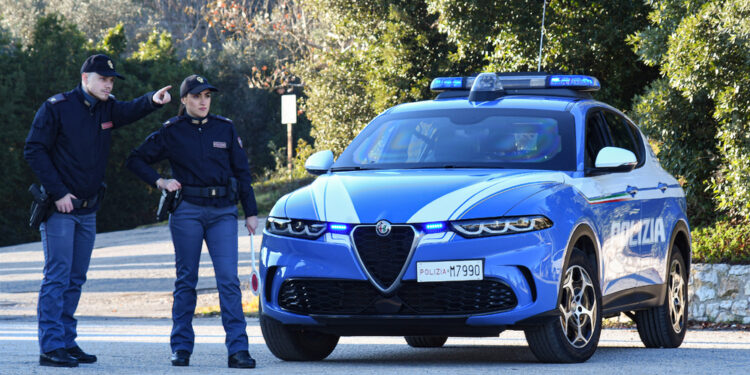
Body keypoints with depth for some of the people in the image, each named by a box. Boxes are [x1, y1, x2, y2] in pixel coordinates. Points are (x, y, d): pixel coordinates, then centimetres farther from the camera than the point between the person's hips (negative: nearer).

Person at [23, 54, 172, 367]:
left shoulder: (107, 109, 9)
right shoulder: (56, 108, -8)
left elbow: (131, 110, -9)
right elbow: (34, 150, -10)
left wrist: (153, 100, -32)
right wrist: (58, 193, -15)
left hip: (87, 209, 7)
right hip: (59, 208, -7)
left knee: (75, 279, 10)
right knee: (57, 276, -10)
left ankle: (66, 342, 15)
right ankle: (50, 346, -12)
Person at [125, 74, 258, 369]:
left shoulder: (225, 129, 10)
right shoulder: (171, 132, 4)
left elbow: (242, 172, 13)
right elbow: (135, 161, 10)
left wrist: (250, 212, 10)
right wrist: (160, 182, -4)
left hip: (223, 212, 1)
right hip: (187, 211, -1)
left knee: (229, 279, -8)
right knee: (186, 280, 4)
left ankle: (238, 349, -10)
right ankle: (181, 347, 11)